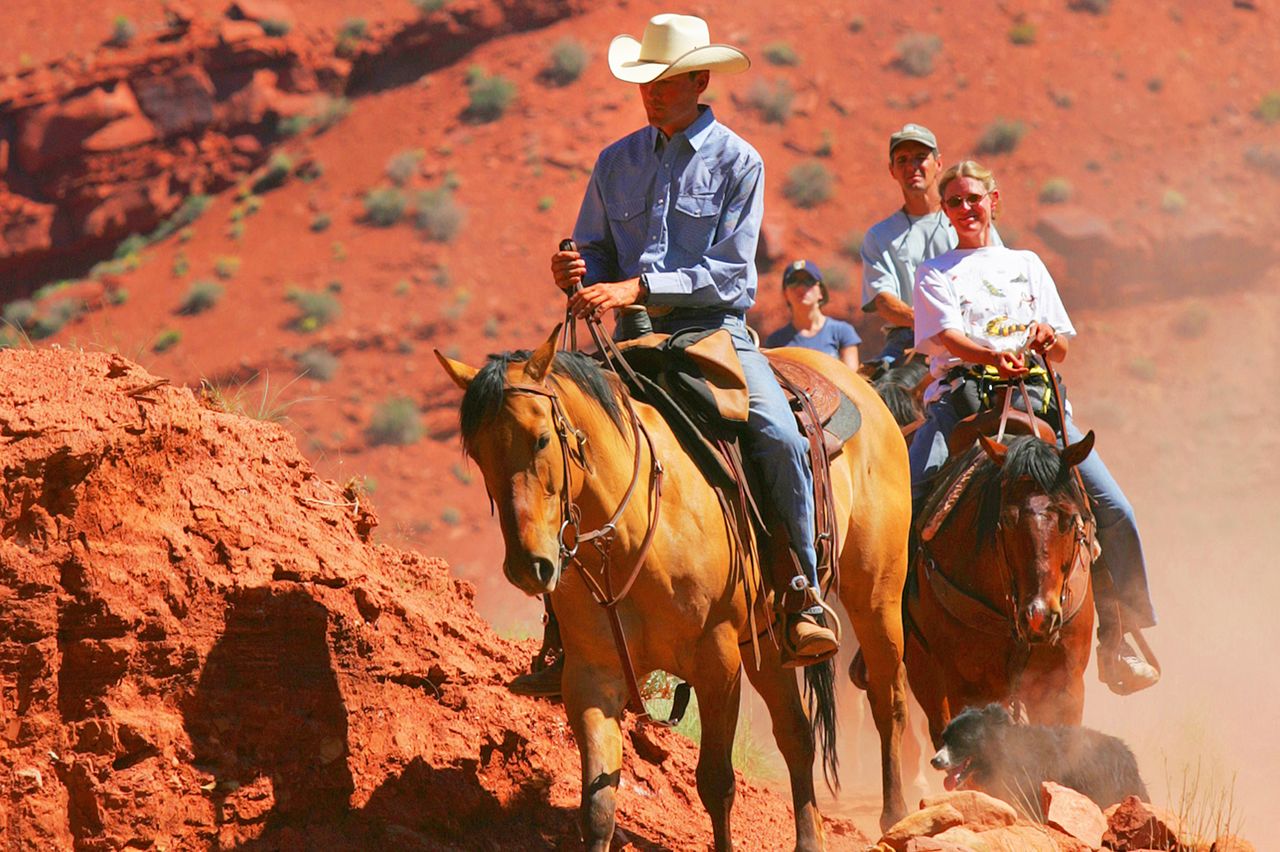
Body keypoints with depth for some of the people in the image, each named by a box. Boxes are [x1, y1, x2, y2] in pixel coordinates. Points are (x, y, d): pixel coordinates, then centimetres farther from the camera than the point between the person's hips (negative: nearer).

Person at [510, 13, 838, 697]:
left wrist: (639, 287, -21)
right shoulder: (618, 162, 11)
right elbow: (597, 256, 16)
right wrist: (576, 276, -9)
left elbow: (729, 271, -11)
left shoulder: (737, 163, -2)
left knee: (782, 440, -28)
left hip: (715, 331, -4)